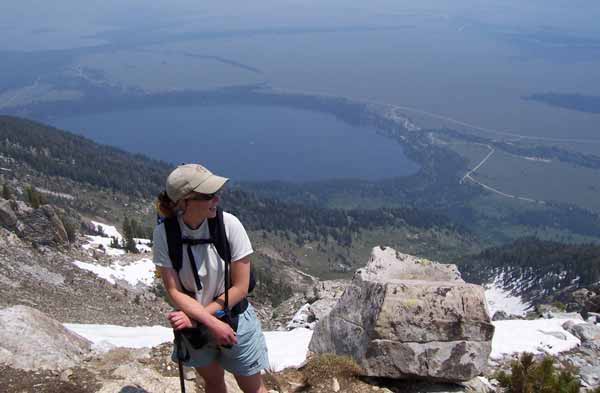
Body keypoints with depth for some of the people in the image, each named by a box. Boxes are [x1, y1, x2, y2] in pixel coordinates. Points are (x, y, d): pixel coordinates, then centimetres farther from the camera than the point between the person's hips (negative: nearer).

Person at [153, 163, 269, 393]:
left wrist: (196, 317, -19)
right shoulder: (164, 233, -20)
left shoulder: (228, 224, -24)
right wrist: (212, 323, -24)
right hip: (194, 320, 2)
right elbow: (174, 292, -15)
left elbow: (240, 288, -17)